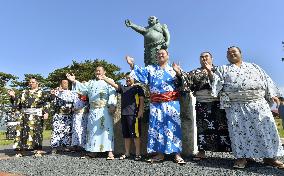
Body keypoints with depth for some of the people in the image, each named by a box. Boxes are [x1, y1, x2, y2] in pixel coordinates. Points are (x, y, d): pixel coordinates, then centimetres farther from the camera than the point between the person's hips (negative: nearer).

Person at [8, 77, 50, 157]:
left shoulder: (41, 92, 7)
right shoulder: (24, 92, 20)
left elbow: (46, 103, -2)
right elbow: (17, 101, 16)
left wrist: (46, 112, -13)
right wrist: (13, 96, -2)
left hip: (36, 115, -4)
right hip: (24, 114, 4)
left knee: (36, 131, -7)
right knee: (22, 130, 0)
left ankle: (38, 150, -2)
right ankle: (20, 150, 8)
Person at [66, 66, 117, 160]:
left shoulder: (108, 82, 4)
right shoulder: (91, 83, 24)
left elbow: (112, 94, -9)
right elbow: (82, 87, 12)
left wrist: (112, 105, -22)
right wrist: (74, 81, -2)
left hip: (104, 111, -6)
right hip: (93, 111, 6)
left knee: (107, 130, -9)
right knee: (92, 130, 8)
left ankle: (110, 152, -6)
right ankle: (92, 152, 18)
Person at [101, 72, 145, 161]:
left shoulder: (138, 88, 4)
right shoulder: (123, 88, 18)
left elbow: (141, 99, -3)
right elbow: (113, 84, 10)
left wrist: (141, 111, -12)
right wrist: (104, 78, 0)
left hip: (134, 114, -6)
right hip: (124, 114, 6)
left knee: (135, 134, -3)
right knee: (126, 135, 12)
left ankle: (138, 153, 7)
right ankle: (127, 153, 22)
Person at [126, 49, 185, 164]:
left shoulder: (173, 70, 13)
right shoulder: (151, 69, 14)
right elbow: (141, 73, -1)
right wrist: (132, 65, -15)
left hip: (171, 102, -1)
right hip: (156, 103, 2)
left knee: (173, 126, -4)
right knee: (157, 126, 2)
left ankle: (177, 154, 2)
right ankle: (160, 154, 12)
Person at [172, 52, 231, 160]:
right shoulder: (195, 72, 15)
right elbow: (187, 80, 3)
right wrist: (179, 73, -13)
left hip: (217, 102, -1)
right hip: (201, 103, 2)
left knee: (222, 126, 0)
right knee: (202, 127, 6)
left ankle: (227, 148, 12)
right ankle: (201, 151, 16)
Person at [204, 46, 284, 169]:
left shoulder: (254, 66, 22)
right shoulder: (223, 69, 16)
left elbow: (266, 80, 18)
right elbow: (216, 81, 3)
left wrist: (272, 94, 8)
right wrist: (210, 72, -13)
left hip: (258, 102, 2)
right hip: (235, 104, -2)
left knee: (266, 127, -5)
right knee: (239, 129, -9)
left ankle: (269, 157, 6)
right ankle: (242, 157, 0)